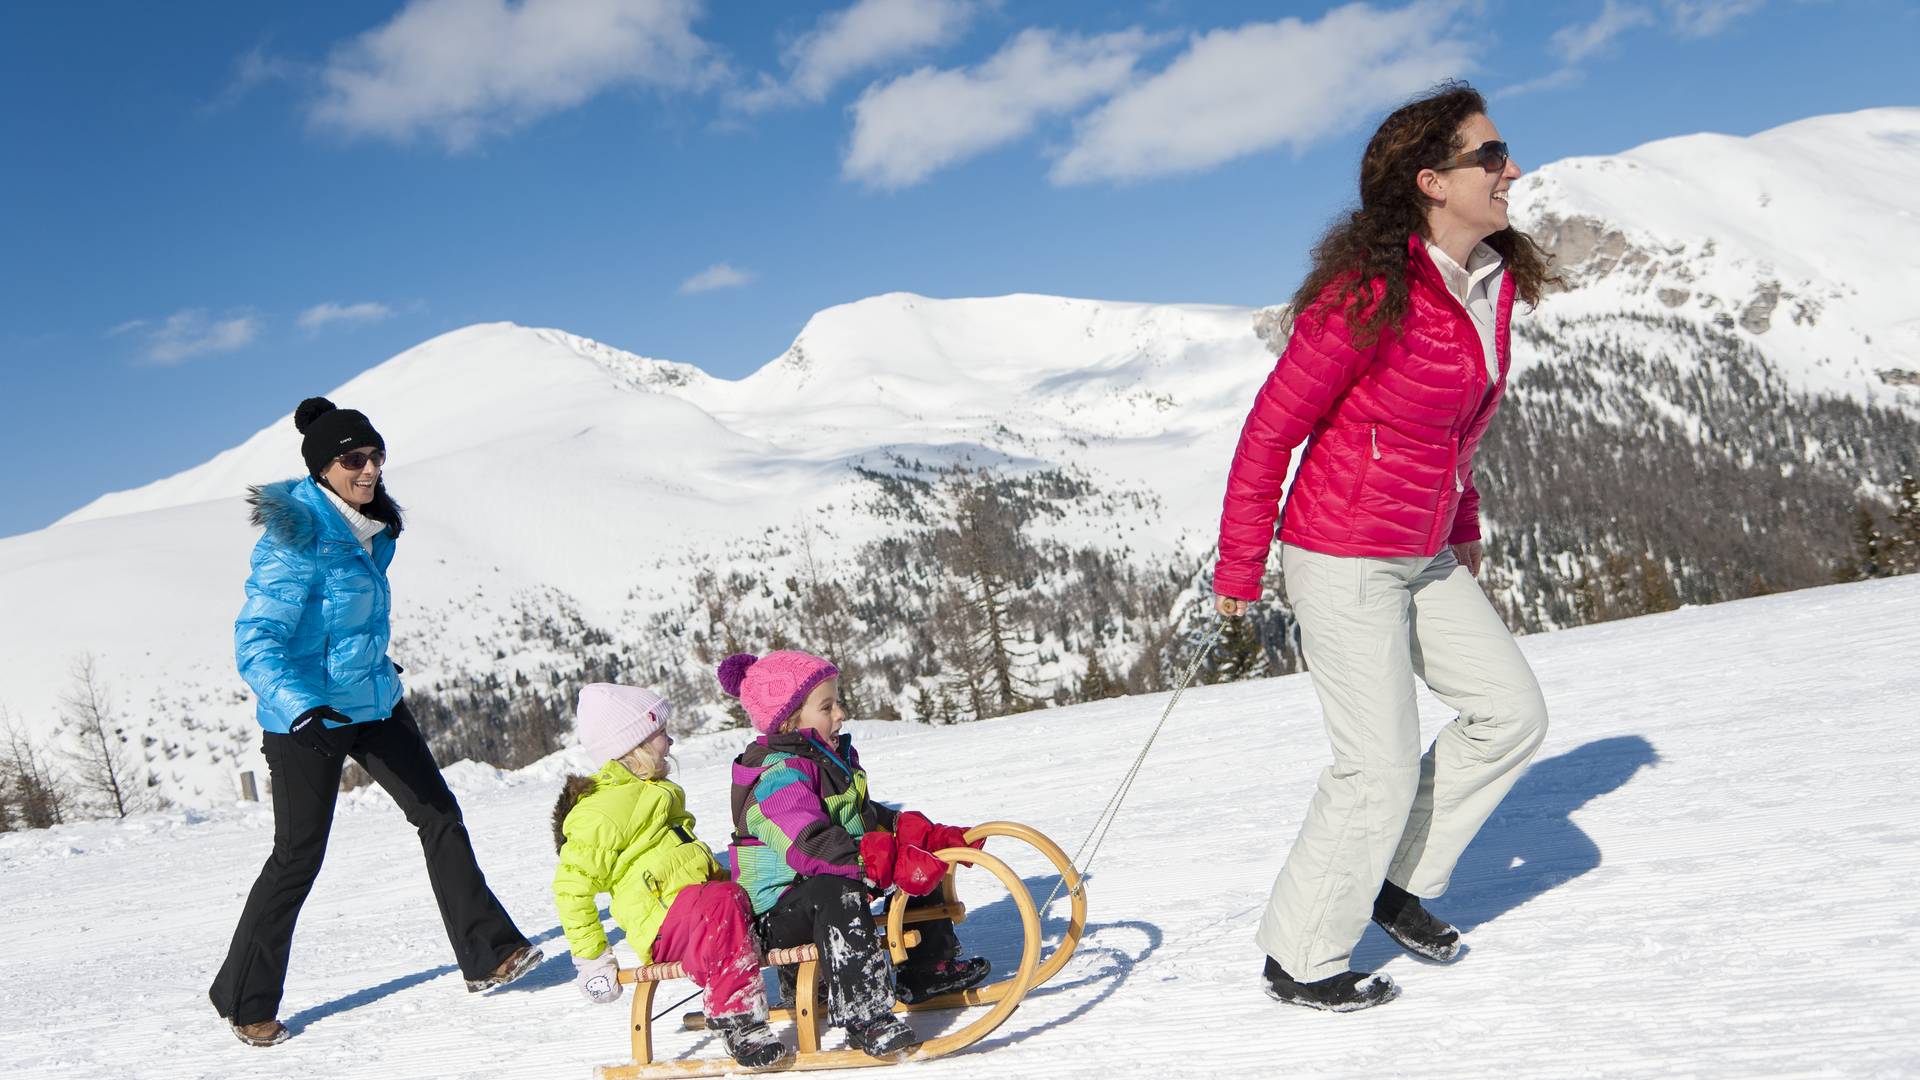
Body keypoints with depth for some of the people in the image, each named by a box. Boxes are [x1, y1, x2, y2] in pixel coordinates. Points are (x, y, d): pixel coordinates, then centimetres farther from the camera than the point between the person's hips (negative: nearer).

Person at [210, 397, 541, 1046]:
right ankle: (245, 1003, 19)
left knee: (440, 816, 0)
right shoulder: (295, 541, -21)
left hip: (373, 703, 8)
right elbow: (255, 641, -27)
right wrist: (302, 708, -41)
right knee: (298, 856, 1)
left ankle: (487, 956, 4)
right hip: (306, 720, -7)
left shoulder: (370, 525, 4)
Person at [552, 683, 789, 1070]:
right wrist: (590, 958, -11)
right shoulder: (601, 811, -10)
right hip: (661, 919, -10)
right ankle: (738, 1022, -37)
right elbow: (571, 884, -12)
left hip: (697, 900, 10)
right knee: (725, 902, -36)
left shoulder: (655, 792, 24)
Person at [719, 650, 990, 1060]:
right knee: (838, 891, -42)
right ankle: (864, 1015, -45)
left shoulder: (831, 758, 12)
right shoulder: (779, 777, -22)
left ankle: (926, 971, 23)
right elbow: (812, 845, -38)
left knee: (920, 858, 15)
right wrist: (890, 864, -46)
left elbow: (869, 819, 21)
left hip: (826, 887, 10)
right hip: (779, 913, -10)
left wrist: (932, 836, 7)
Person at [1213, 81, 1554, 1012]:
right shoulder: (1370, 294, -22)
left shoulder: (1491, 283, 3)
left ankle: (1398, 881, 26)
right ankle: (1300, 960, 16)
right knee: (1382, 768, -3)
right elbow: (1272, 428, -16)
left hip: (1423, 557, 9)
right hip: (1343, 560, -9)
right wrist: (1239, 570, -12)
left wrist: (1462, 526, 22)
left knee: (1511, 712, 10)